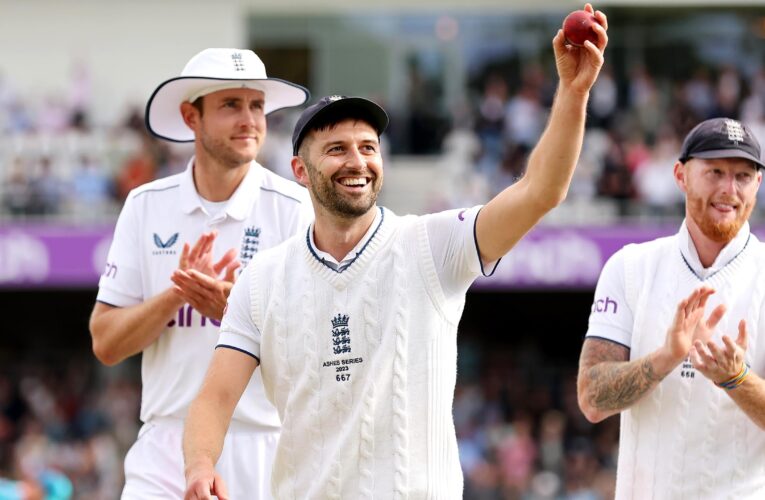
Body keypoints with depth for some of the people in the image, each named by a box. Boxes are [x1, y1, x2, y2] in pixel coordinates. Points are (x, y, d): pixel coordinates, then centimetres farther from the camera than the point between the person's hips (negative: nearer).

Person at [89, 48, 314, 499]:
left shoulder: (295, 208, -2)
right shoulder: (146, 207, 6)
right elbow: (106, 344, 3)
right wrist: (177, 294, -14)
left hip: (264, 453, -2)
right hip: (168, 443, 2)